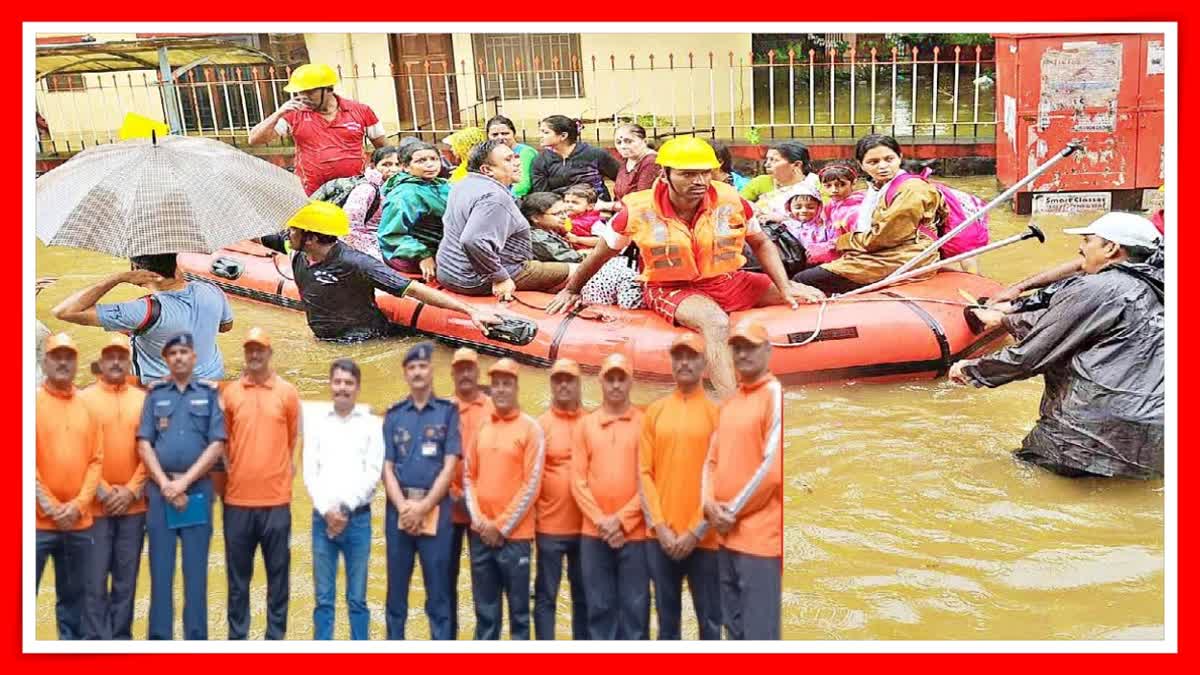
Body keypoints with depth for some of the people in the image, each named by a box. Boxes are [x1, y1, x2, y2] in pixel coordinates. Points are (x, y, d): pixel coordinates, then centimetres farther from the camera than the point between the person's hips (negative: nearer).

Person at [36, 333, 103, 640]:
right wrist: (50, 506, -11)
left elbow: (96, 460, 8)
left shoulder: (88, 406, 10)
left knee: (75, 597, 12)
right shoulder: (34, 401, -3)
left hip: (79, 522, 4)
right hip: (37, 521, -4)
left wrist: (78, 505, -4)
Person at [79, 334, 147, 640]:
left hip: (134, 506, 2)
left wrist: (131, 490, -6)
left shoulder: (143, 399, 8)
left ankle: (122, 637, 16)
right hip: (95, 505, -2)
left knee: (127, 579, 7)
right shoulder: (84, 398, 2)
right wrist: (103, 492, -10)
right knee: (95, 580, -2)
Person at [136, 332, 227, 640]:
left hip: (198, 489, -1)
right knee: (160, 568, 3)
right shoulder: (155, 394, 10)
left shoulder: (210, 393, 6)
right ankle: (159, 635, 10)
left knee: (196, 568, 2)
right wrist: (166, 484, -8)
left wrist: (184, 481, -9)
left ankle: (196, 635, 8)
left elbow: (217, 444, -2)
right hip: (159, 489, 1)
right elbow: (144, 444, 3)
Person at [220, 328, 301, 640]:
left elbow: (291, 439, 10)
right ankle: (237, 637, 19)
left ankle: (276, 638, 15)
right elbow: (223, 440, 11)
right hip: (237, 499, 1)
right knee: (237, 576, 9)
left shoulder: (287, 392, 2)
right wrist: (231, 473, 8)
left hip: (276, 500, -1)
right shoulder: (229, 392, 5)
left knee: (278, 574, 5)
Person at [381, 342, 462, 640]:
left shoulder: (448, 411, 3)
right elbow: (387, 467, 5)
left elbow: (450, 466, -3)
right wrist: (404, 507, -9)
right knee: (396, 590, 8)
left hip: (436, 509, -2)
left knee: (438, 592, 1)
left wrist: (423, 507, -11)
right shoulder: (394, 415, 10)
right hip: (399, 509, 2)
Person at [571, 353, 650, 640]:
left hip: (634, 533, -2)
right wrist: (601, 521, -8)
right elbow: (578, 480, 4)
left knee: (635, 608, 2)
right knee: (599, 608, 7)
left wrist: (622, 520, -11)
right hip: (594, 534, 2)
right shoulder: (585, 424, 9)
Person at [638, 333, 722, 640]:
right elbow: (644, 472, 5)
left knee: (710, 622, 3)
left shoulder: (716, 412, 1)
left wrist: (697, 531, -10)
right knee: (667, 620, 10)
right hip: (660, 537, 3)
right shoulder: (655, 411, 9)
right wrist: (659, 526, -5)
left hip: (703, 539, -2)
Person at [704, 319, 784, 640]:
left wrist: (734, 510, -8)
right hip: (726, 537, 8)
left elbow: (774, 466, -15)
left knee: (759, 633, -4)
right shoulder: (727, 404, 16)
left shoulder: (776, 394, -8)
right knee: (733, 630, 16)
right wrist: (710, 505, -2)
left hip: (760, 538, -8)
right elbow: (712, 461, 16)